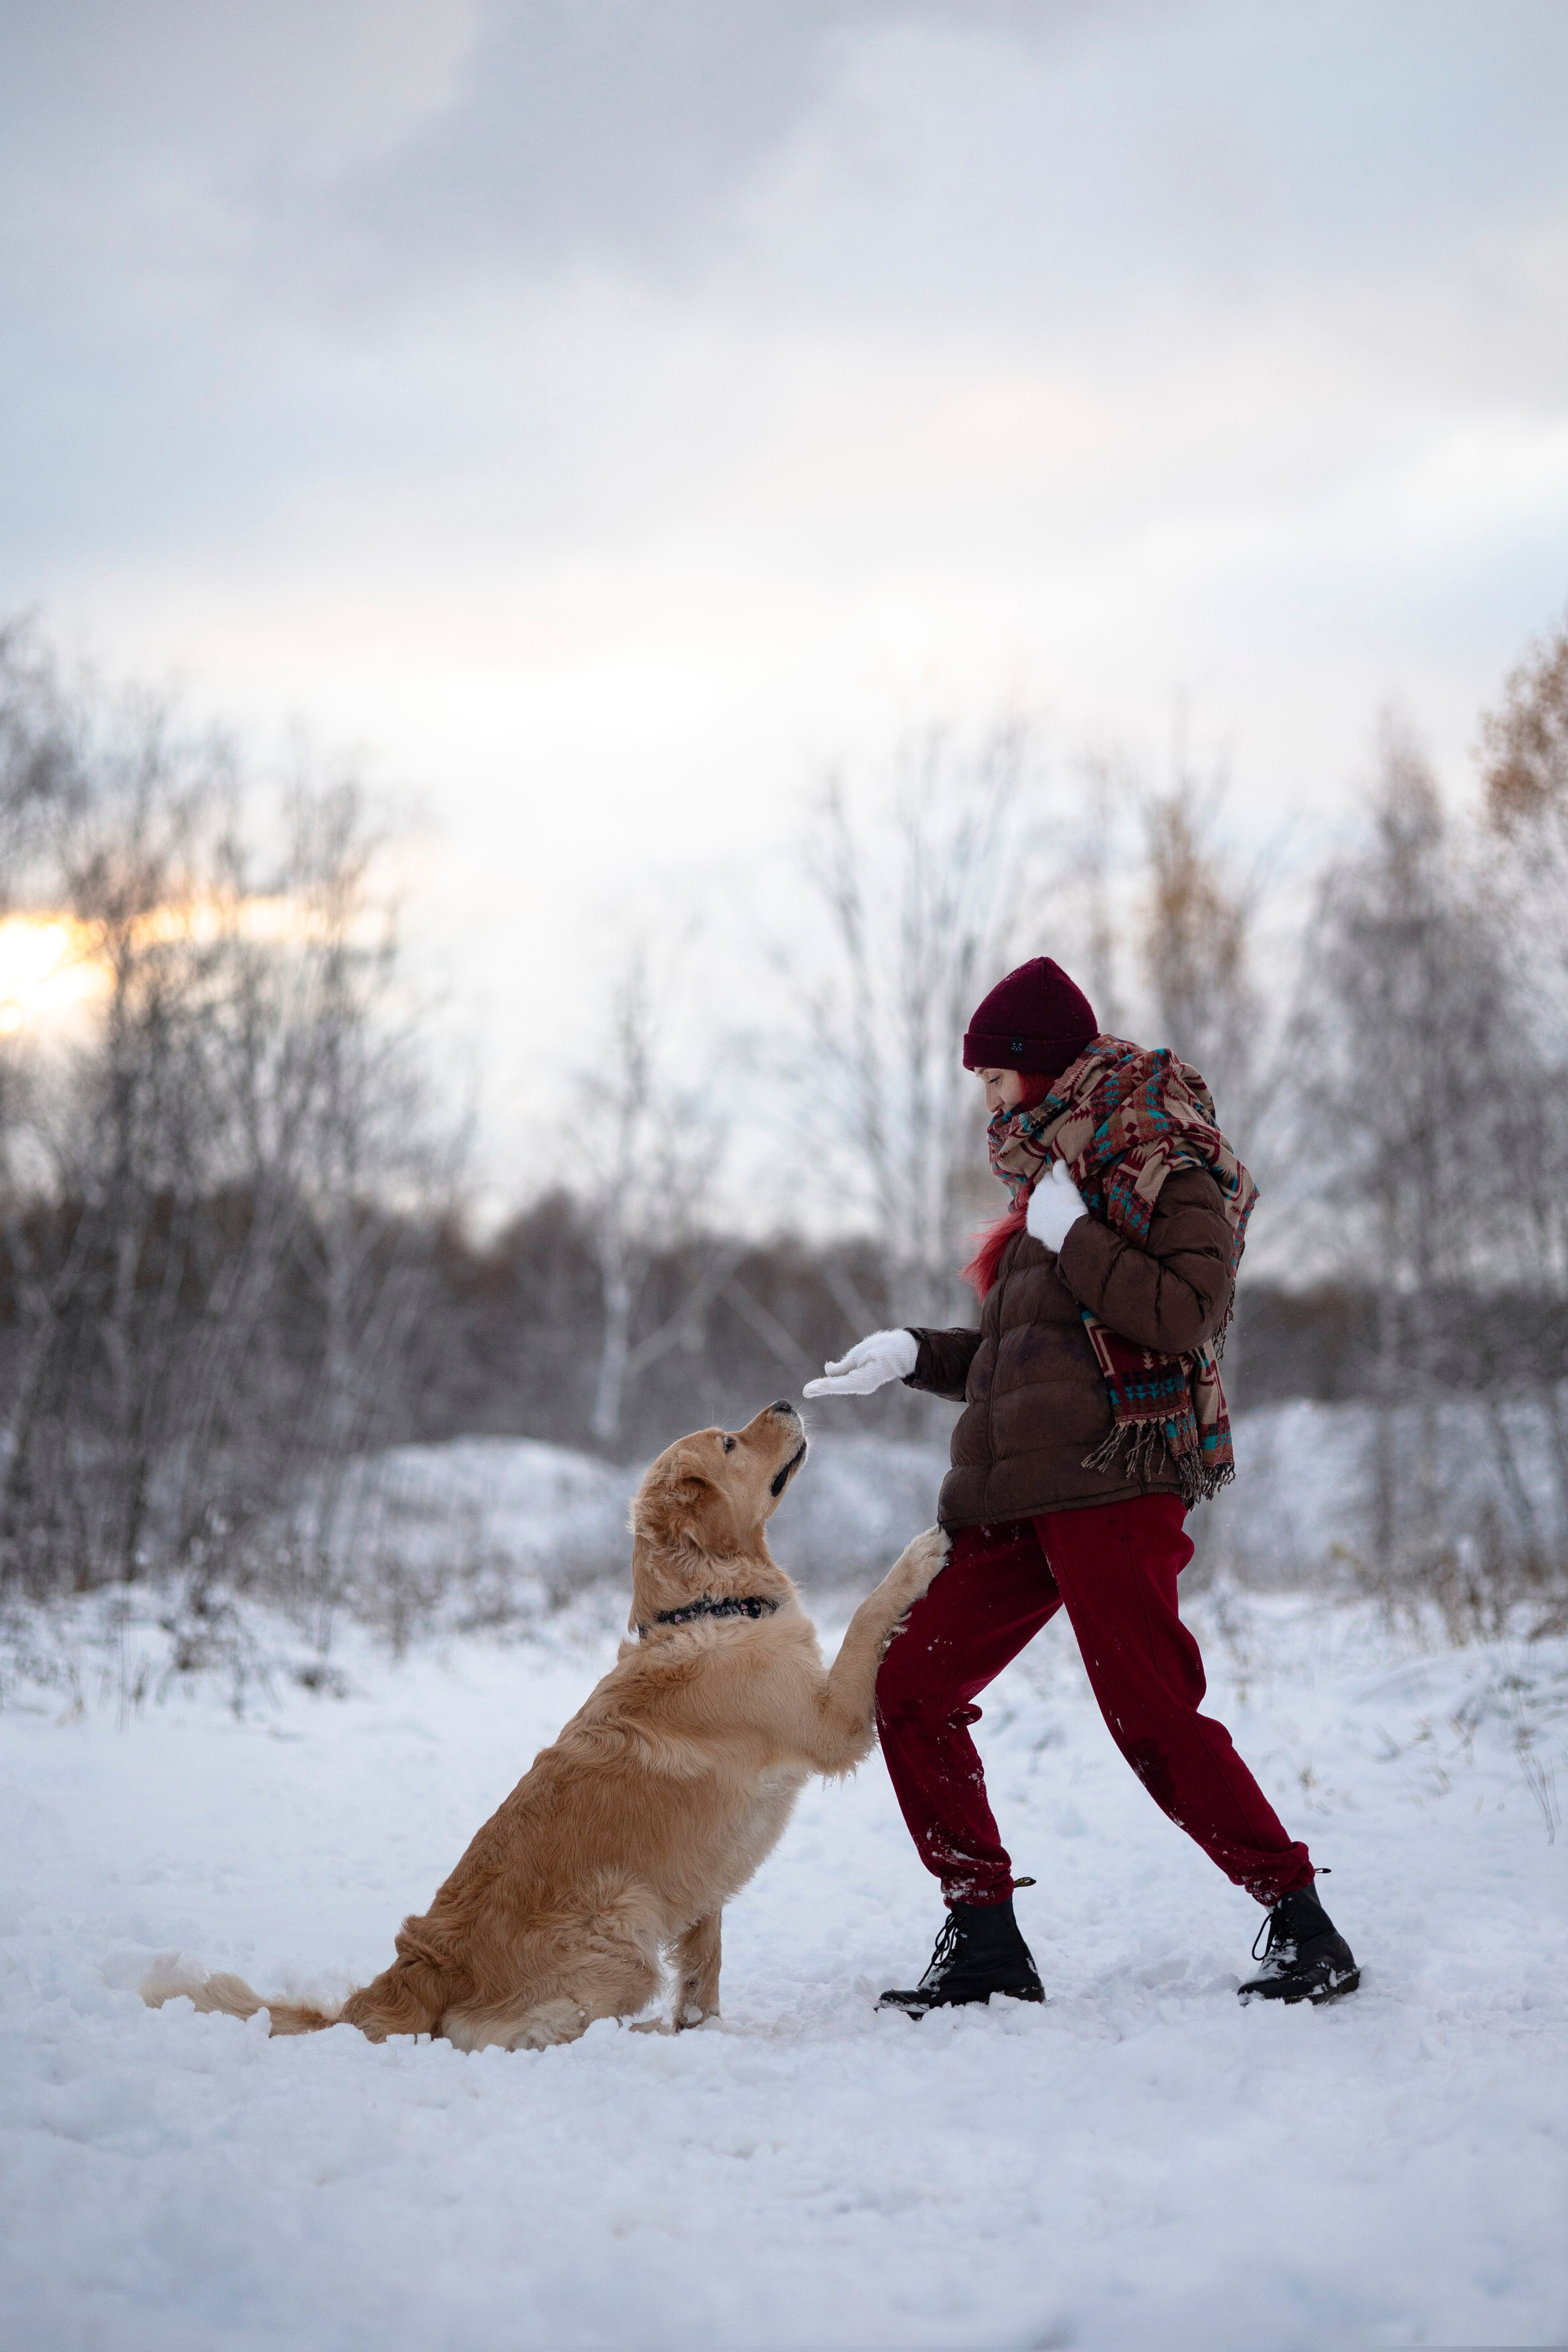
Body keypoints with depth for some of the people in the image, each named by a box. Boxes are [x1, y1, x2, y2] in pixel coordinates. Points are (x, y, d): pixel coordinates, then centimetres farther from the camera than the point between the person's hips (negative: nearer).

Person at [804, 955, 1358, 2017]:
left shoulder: (1162, 1160, -2)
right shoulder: (1058, 1175, 22)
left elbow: (1191, 1312, -18)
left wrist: (1071, 1239, -11)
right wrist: (915, 1354, 17)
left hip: (1114, 1479, -9)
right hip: (1019, 1491, 9)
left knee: (1155, 1719, -13)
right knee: (909, 1692, 3)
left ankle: (1305, 1928, -1)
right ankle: (986, 1942, 8)